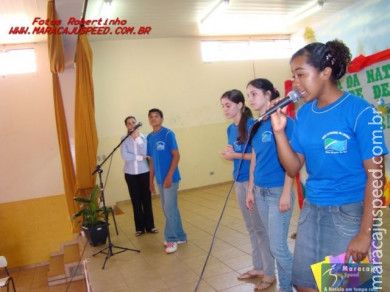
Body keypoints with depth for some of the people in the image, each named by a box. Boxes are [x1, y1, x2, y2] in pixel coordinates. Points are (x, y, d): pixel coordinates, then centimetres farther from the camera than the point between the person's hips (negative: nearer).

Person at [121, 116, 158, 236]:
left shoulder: (143, 137, 0)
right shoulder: (124, 139, -1)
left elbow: (145, 152, -15)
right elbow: (124, 156, -12)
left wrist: (137, 137, -14)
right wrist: (140, 157, -13)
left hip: (144, 172, 0)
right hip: (130, 173, 0)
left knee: (147, 200, 5)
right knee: (136, 200, 6)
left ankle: (150, 226, 16)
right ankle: (140, 227, 15)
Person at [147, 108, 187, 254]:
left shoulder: (168, 134, -9)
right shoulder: (149, 137, 9)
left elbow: (176, 156, -13)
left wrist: (169, 176, -19)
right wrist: (151, 180, 14)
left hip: (170, 178, -7)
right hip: (159, 180, 7)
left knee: (170, 209, -3)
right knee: (169, 209, 13)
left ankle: (172, 239, 10)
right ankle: (180, 236, 26)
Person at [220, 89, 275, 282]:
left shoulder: (252, 124, -14)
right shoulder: (230, 129, 10)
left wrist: (236, 155, -19)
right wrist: (229, 154, -4)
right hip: (239, 181, 8)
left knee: (260, 227, 2)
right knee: (251, 227, 16)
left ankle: (270, 273, 16)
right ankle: (258, 267, 30)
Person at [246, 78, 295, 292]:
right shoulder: (256, 126, 9)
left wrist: (286, 193, -17)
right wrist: (251, 190, 11)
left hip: (278, 191, -7)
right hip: (260, 192, 7)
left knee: (278, 247, -3)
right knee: (275, 244, 16)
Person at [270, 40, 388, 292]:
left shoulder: (360, 111, -14)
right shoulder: (303, 114, 2)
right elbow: (293, 168, 2)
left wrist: (365, 233, -14)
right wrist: (279, 131, -11)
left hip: (350, 212, -5)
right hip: (312, 209, 6)